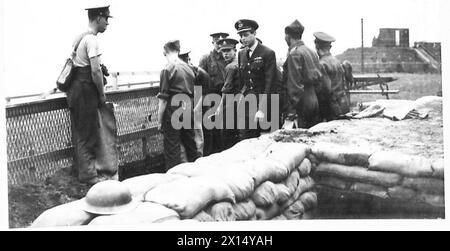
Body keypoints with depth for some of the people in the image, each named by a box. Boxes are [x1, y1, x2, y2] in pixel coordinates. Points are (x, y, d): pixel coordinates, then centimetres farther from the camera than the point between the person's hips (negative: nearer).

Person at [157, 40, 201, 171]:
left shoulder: (168, 69, -10)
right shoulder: (189, 68, 8)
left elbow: (163, 99, -10)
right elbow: (194, 94, 13)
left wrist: (159, 120, -4)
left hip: (173, 109, -6)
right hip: (188, 110, 6)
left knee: (172, 151, 0)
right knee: (191, 146, 16)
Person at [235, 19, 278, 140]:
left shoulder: (268, 53, -8)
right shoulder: (241, 54, 11)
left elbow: (269, 83, -12)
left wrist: (262, 109, -18)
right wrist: (241, 97, 4)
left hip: (262, 98, -5)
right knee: (244, 138, -1)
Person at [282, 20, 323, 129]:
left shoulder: (294, 53, -12)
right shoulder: (312, 52, 13)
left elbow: (295, 85, -17)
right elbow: (319, 80, 15)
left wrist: (291, 114, -17)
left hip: (302, 106, -8)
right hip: (315, 103, 8)